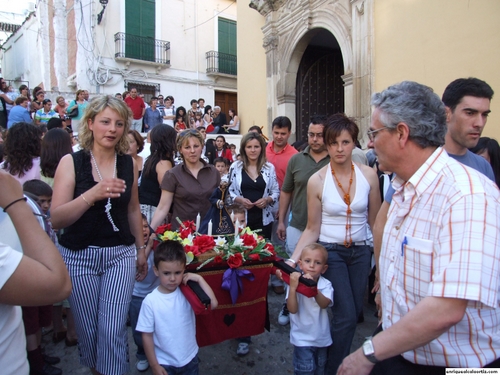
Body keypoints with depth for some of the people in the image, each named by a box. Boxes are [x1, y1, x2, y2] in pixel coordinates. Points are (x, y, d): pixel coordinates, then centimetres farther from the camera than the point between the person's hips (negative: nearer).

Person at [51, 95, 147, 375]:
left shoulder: (129, 164, 1)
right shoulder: (71, 162, -7)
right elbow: (57, 219, -14)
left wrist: (141, 249, 16)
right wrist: (92, 194, -29)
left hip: (121, 254, 1)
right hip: (79, 256, -1)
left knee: (113, 330, -4)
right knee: (88, 329, 13)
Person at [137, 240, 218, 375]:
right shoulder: (150, 301, -17)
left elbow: (212, 304, -24)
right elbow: (147, 335, -9)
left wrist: (199, 279, -22)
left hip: (190, 358, 2)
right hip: (164, 363, -2)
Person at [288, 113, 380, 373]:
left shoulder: (368, 175, -5)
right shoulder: (317, 181, -11)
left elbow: (375, 221, 3)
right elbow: (312, 229, -6)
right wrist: (293, 260, -16)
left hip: (361, 252, 3)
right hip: (331, 252, -3)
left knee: (352, 314, 13)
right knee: (346, 316, -4)